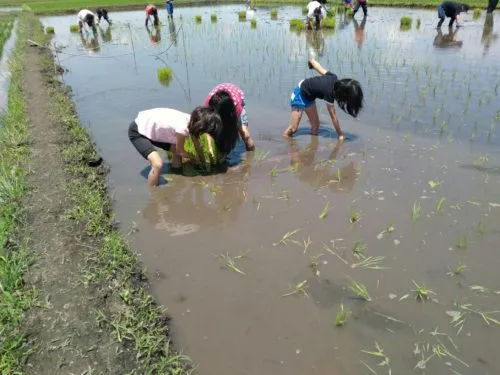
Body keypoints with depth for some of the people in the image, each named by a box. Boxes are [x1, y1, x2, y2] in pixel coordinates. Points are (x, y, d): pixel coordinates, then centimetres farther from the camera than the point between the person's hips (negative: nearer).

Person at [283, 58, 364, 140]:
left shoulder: (334, 78, -15)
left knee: (315, 127, 5)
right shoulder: (329, 92, -33)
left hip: (308, 96, 9)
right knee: (293, 128, -13)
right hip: (300, 94, -9)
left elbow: (319, 68, 2)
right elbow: (333, 116, -24)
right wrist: (340, 134, -16)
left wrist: (312, 61, 24)